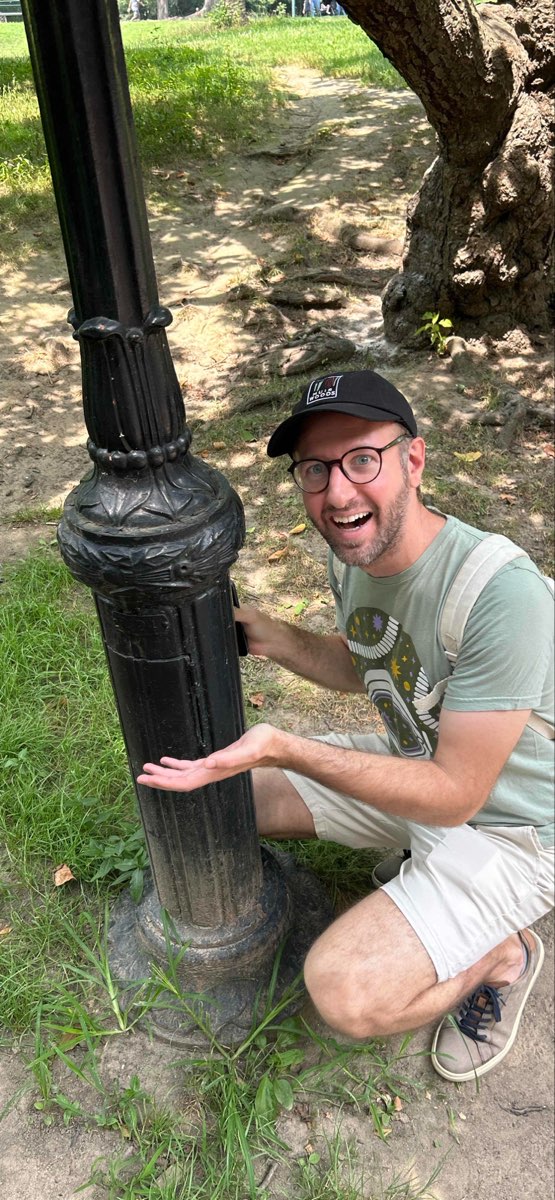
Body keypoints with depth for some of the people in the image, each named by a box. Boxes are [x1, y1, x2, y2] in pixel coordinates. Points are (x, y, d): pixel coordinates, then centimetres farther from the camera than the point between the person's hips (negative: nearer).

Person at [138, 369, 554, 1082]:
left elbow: (454, 795, -29)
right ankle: (417, 858, 17)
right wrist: (268, 636, -9)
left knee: (347, 992, -24)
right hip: (411, 762, 8)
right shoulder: (353, 554, -9)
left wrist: (282, 748, -36)